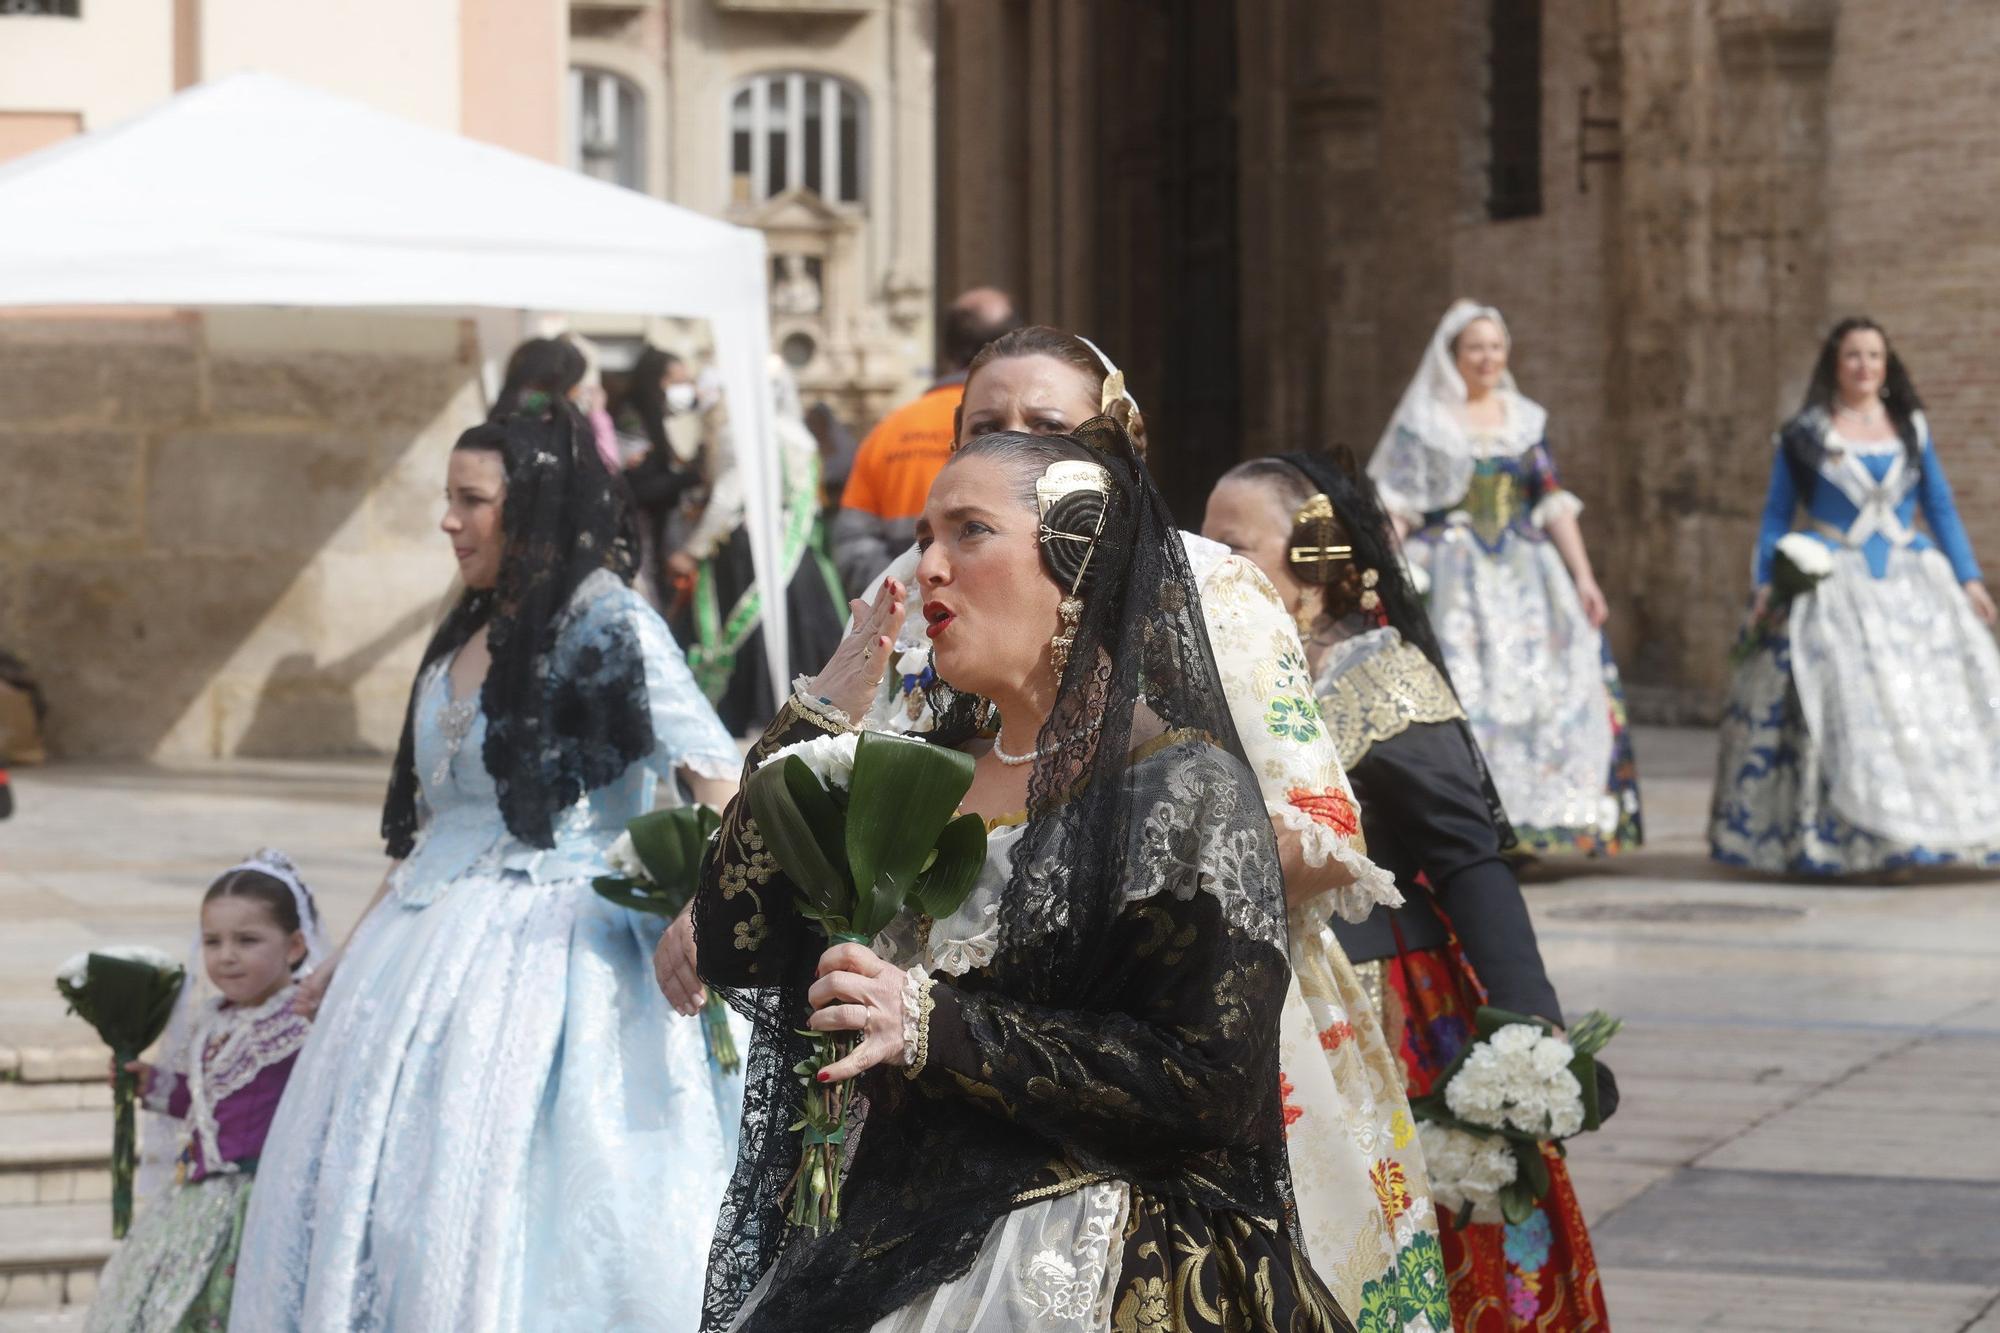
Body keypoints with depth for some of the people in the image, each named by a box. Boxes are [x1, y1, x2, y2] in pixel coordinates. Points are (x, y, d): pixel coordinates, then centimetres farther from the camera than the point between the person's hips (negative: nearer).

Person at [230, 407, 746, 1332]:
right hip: (433, 937, 9)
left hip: (546, 943, -8)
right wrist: (351, 955, 23)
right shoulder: (467, 638, 16)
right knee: (368, 1195, 6)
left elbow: (716, 776, -19)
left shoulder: (606, 624, -9)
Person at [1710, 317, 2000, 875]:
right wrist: (1765, 585, -4)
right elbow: (1776, 517, 7)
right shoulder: (1803, 435, 5)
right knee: (1838, 699, -14)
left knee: (1937, 696, -4)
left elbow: (1941, 508, 14)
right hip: (1831, 583, -3)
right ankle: (1838, 838, -13)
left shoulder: (1911, 429, 13)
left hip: (1910, 583, 3)